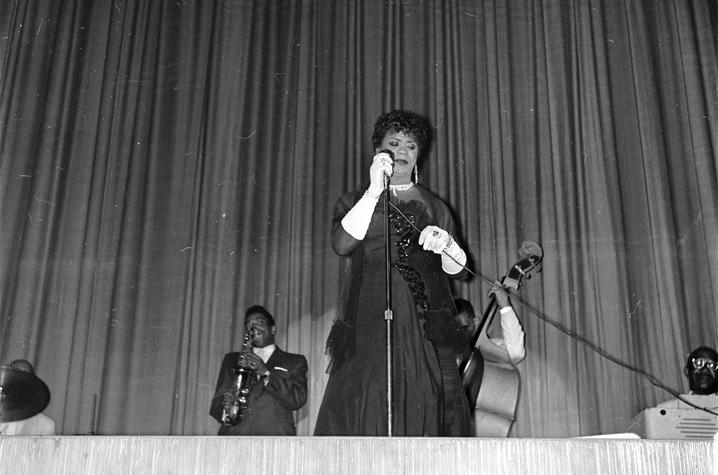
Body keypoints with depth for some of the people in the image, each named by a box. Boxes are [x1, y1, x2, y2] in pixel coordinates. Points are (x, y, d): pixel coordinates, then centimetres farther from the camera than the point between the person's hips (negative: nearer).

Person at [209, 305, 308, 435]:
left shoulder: (295, 362, 15)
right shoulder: (231, 360, 22)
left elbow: (298, 400, 1)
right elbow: (217, 402, 16)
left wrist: (266, 373, -8)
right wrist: (224, 408, -6)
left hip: (274, 435, -1)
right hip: (233, 434, 1)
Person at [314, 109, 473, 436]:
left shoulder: (433, 207, 19)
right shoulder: (354, 201, 16)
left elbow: (458, 270, 12)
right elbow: (342, 244, -6)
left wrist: (445, 243, -10)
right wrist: (374, 191, -9)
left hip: (425, 327, 1)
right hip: (369, 326, -1)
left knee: (424, 411, -7)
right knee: (367, 407, -10)